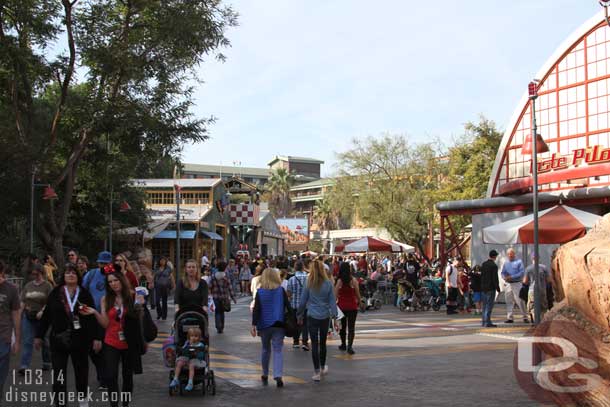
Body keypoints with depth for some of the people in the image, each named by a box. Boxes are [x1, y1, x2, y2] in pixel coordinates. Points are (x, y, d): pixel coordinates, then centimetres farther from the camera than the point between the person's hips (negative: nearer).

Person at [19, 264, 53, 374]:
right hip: (28, 317, 3)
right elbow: (23, 301, 12)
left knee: (44, 341, 10)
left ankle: (47, 363, 26)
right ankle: (24, 366, -8)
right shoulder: (28, 286, 11)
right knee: (27, 342, -4)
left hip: (42, 318, -3)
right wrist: (19, 314, 4)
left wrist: (42, 311, -24)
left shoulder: (47, 286, -4)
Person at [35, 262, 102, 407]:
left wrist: (97, 338, -6)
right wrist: (39, 336, 4)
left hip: (80, 340, 1)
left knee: (81, 373, 14)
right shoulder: (55, 294, 0)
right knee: (59, 377, -2)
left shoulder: (85, 294, 0)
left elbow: (93, 317, -1)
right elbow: (46, 316, 3)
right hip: (59, 340, 0)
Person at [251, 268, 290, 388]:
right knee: (278, 350, -1)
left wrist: (254, 325, -6)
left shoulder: (260, 292, -4)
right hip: (278, 324, 0)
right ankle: (278, 376, -17)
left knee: (265, 349, 17)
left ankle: (265, 375, 26)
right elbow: (288, 306, 0)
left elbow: (256, 309, -7)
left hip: (264, 325, 1)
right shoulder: (281, 290, -2)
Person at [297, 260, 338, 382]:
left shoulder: (309, 284, -5)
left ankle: (317, 372, 2)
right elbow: (332, 301, -2)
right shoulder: (328, 284, -3)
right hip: (325, 317, 2)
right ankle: (323, 367, 34)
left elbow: (303, 301, 1)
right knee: (323, 342, 17)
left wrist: (300, 315, 12)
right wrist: (335, 317, 2)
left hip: (312, 317, -2)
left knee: (314, 344, 2)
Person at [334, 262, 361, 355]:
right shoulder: (354, 280, -9)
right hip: (352, 306, -1)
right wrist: (358, 302, 13)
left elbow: (335, 295, -8)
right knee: (351, 327, 2)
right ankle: (349, 346, -10)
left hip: (342, 306, 1)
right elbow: (357, 294, -4)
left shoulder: (339, 281, -8)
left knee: (342, 326, 16)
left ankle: (343, 345, 28)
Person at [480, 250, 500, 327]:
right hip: (491, 288, -7)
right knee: (489, 305, -4)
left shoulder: (483, 264, 7)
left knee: (485, 305, 14)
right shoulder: (494, 266, -15)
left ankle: (483, 321, 17)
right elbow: (495, 278, -15)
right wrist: (498, 288, -6)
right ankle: (487, 322, -5)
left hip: (483, 288, 7)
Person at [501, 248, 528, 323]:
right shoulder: (505, 263, 16)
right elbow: (502, 273, 15)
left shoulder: (519, 262, 0)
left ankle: (525, 317, 1)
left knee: (520, 301, -7)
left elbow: (522, 272, -9)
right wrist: (504, 277, -8)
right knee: (509, 301, 6)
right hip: (507, 284, 5)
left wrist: (512, 277, -16)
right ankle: (509, 317, 10)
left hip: (516, 284, -5)